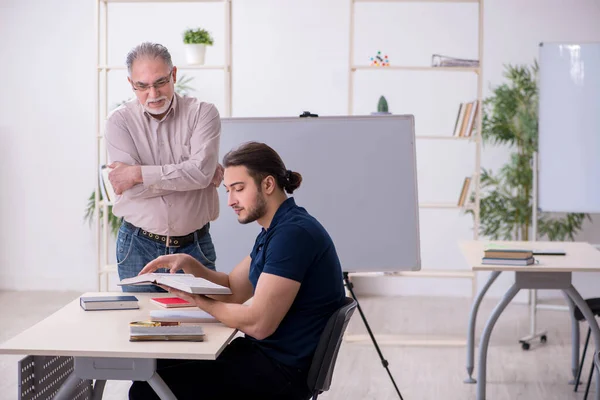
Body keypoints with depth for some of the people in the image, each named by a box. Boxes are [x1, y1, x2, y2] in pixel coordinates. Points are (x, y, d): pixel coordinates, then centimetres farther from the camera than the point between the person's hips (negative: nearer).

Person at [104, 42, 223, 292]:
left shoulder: (203, 113, -3)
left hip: (194, 247, 0)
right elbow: (131, 188, -14)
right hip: (138, 247, 1)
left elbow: (201, 171, -18)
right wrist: (194, 175, -14)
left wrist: (139, 173, -17)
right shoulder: (119, 121, -2)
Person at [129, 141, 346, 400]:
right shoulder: (275, 230, 12)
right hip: (268, 353, 10)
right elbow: (233, 290, 18)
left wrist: (196, 299, -12)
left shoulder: (294, 233, -21)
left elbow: (258, 323, -25)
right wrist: (188, 263, 1)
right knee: (158, 365, 14)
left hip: (283, 370, -10)